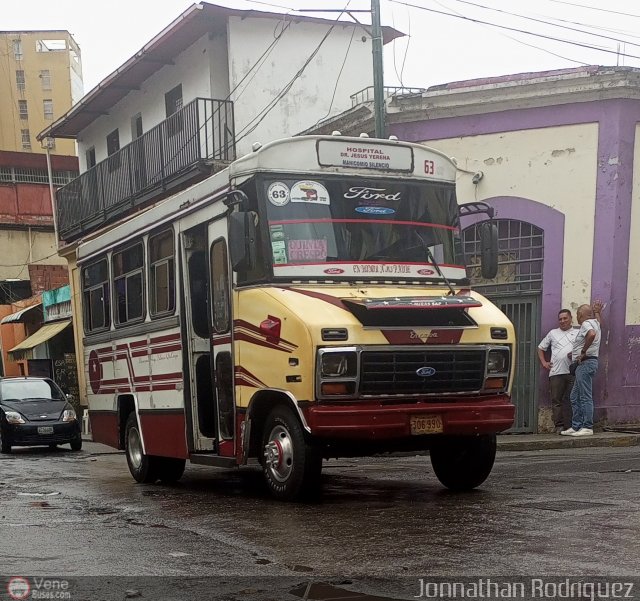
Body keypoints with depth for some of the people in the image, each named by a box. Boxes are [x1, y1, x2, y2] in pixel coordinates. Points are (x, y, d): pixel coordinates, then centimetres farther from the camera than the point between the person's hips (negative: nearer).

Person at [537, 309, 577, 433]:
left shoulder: (578, 333, 15)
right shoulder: (553, 333, 19)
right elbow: (541, 348, 25)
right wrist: (544, 362, 12)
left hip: (573, 372, -1)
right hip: (556, 372, 1)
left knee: (570, 400, -2)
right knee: (556, 400, -3)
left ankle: (569, 426, -1)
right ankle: (559, 426, -1)